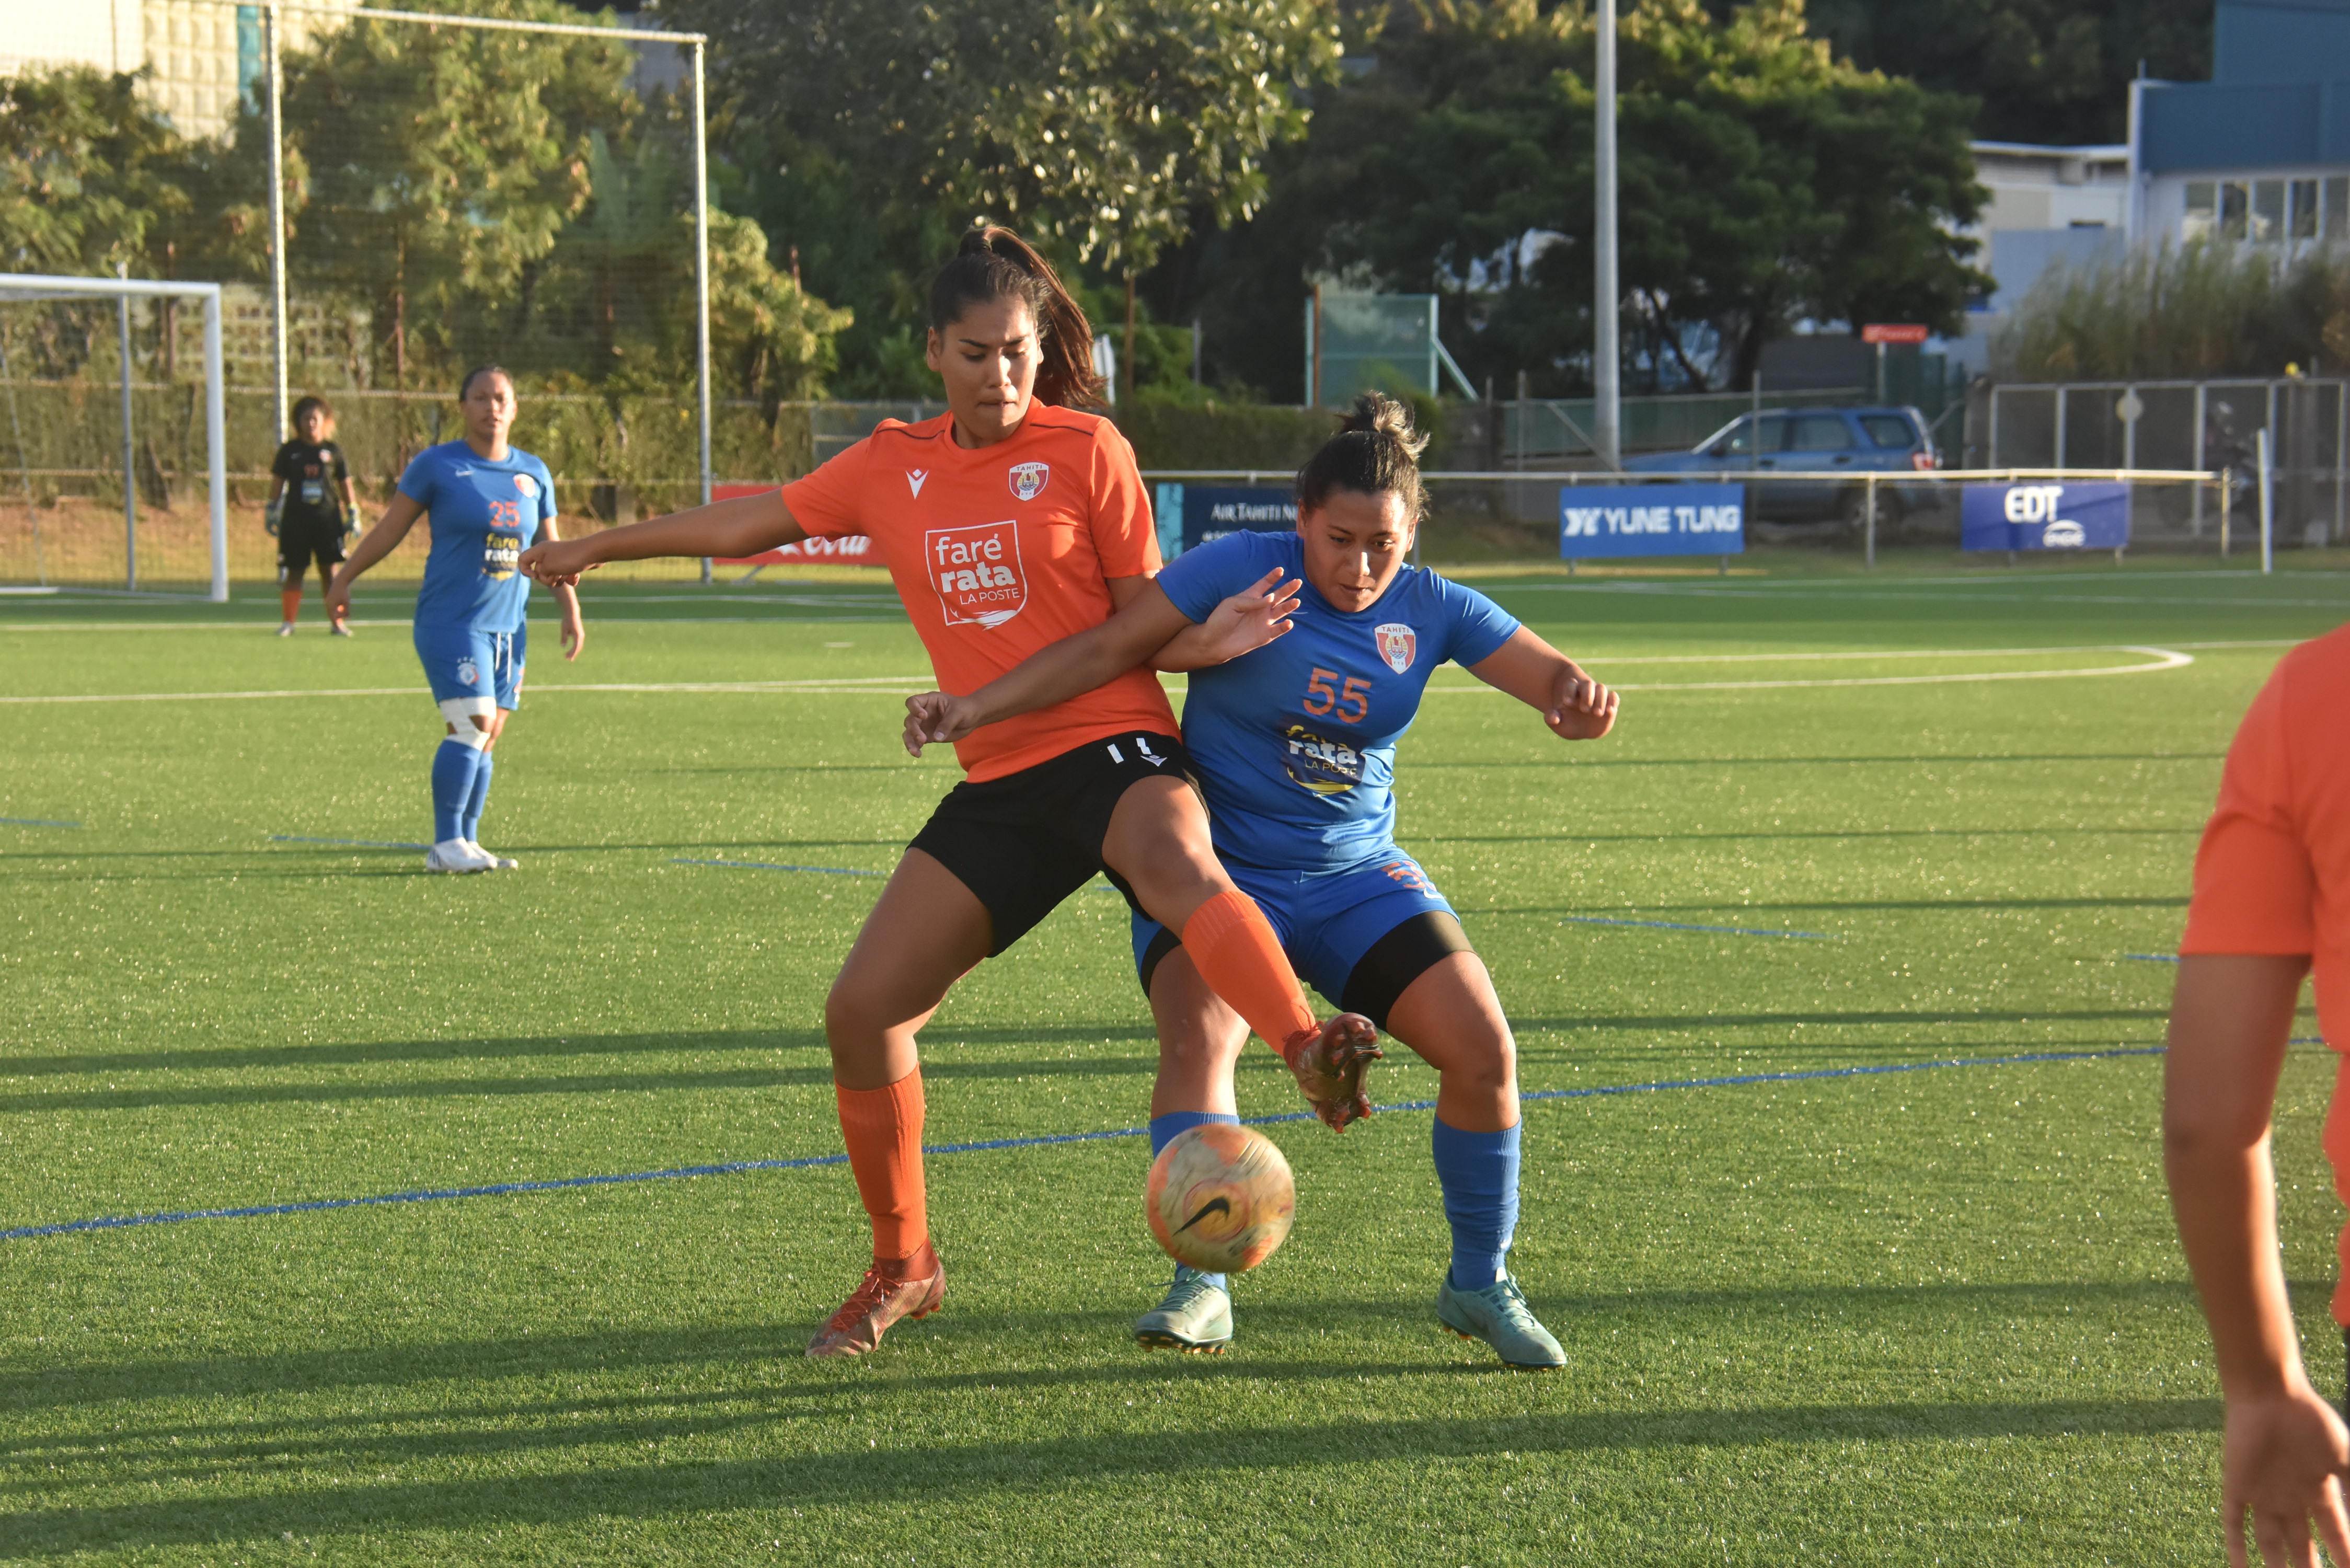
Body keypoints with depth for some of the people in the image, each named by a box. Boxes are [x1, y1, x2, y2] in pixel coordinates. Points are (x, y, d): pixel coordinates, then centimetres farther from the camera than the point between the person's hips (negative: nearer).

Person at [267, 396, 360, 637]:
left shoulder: (333, 451, 7)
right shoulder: (290, 451, 5)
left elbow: (345, 484, 12)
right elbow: (278, 482, 7)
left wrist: (353, 514, 9)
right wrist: (272, 511, 1)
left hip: (328, 518, 0)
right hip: (296, 519, 0)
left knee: (330, 571, -1)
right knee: (295, 571, 1)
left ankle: (336, 621, 5)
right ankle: (288, 622, 6)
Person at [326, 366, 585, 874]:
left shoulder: (534, 474, 11)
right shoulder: (437, 465, -2)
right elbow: (389, 529, 5)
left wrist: (571, 612, 11)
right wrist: (343, 580, 6)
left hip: (508, 625, 5)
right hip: (450, 620, -5)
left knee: (489, 736, 4)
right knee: (471, 726, -16)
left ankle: (466, 844, 11)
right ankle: (447, 845, -11)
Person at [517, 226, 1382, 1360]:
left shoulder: (1085, 452, 0)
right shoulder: (893, 467, 12)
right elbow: (744, 525, 25)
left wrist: (1214, 639, -21)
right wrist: (597, 547, 35)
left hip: (1113, 747, -5)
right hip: (999, 785, 5)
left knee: (1177, 867, -40)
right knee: (863, 1012, -2)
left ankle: (1313, 1055, -60)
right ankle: (901, 1268, 17)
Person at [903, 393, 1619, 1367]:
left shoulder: (1432, 611, -2)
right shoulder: (1239, 570, -12)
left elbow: (1555, 681, -5)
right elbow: (1109, 649, -12)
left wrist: (1581, 696, -30)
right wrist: (976, 708, -20)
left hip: (1358, 879, 3)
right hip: (1219, 871, -3)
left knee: (1483, 1051, -9)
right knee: (1197, 1039, -30)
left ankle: (1479, 1286, 10)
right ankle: (1203, 1286, -24)